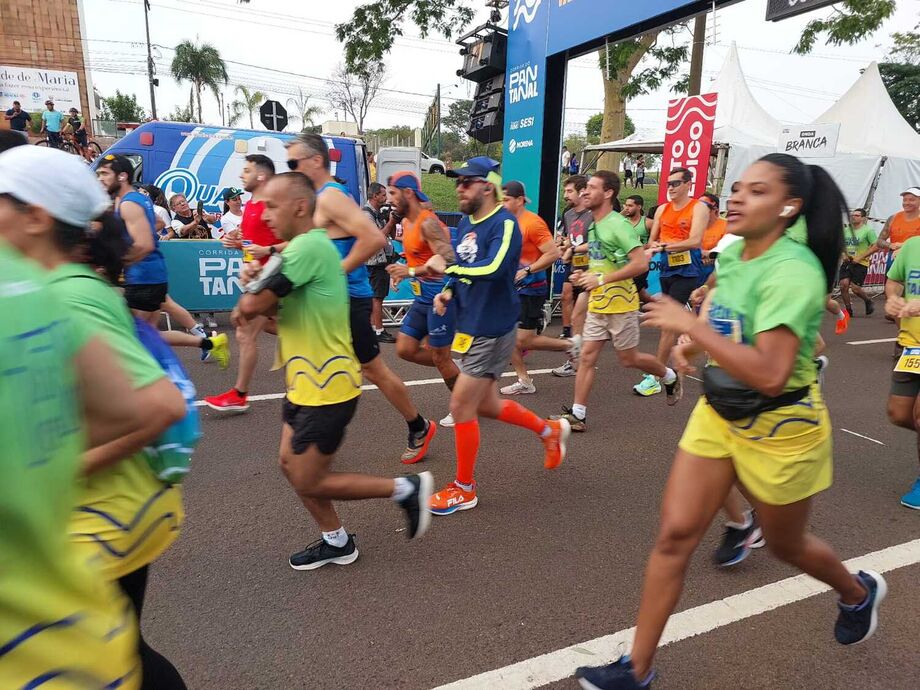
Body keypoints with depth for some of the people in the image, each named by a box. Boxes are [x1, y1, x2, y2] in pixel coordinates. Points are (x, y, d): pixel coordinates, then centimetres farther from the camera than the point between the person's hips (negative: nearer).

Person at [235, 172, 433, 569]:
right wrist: (256, 282, -4)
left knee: (308, 482, 1)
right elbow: (274, 307, 16)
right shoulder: (304, 247, 12)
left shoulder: (309, 245, -22)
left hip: (327, 387, -10)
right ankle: (337, 541, 32)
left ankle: (405, 489, 12)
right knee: (290, 465, 16)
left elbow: (252, 306, -25)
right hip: (306, 383, 10)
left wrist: (244, 304, -1)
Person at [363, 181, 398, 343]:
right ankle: (379, 331, -2)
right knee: (377, 297, -6)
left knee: (376, 297, 13)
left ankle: (373, 328, 20)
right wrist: (390, 221, -16)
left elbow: (391, 235, 16)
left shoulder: (379, 212, 14)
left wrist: (393, 221, 1)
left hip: (384, 260, 9)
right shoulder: (366, 214, -13)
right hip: (376, 261, -9)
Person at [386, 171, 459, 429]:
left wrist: (410, 271, -33)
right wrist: (403, 272, 10)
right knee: (405, 350, 10)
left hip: (439, 297, -9)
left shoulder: (428, 223, -19)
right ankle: (455, 370, 26)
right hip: (422, 298, 9)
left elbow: (448, 261, -30)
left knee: (440, 358, 3)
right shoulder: (406, 222, 10)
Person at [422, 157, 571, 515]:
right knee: (485, 405, 18)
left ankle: (464, 489, 16)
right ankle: (550, 430, 41)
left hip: (491, 330, -9)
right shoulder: (465, 222, 9)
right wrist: (447, 292, 1)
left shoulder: (505, 223, -17)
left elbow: (492, 269, -34)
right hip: (470, 326, 9)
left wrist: (445, 268, -25)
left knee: (461, 407, -3)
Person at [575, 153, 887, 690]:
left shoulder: (792, 270, -25)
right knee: (675, 535, 1)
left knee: (786, 544, 18)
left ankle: (860, 592, 55)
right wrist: (694, 343, 6)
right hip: (718, 414, 6)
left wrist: (691, 325, -32)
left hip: (780, 428, -6)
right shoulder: (733, 254, -1)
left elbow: (770, 374, -34)